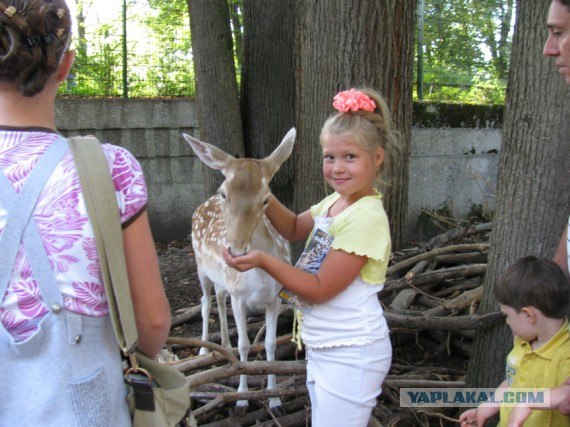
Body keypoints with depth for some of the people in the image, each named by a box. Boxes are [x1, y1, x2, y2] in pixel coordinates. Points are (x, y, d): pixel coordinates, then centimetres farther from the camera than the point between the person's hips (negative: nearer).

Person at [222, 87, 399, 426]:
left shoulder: (366, 217, -23)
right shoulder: (335, 201, 3)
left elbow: (319, 289, -20)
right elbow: (295, 228, 18)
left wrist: (263, 260, -24)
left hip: (349, 356, -9)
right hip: (324, 348, 9)